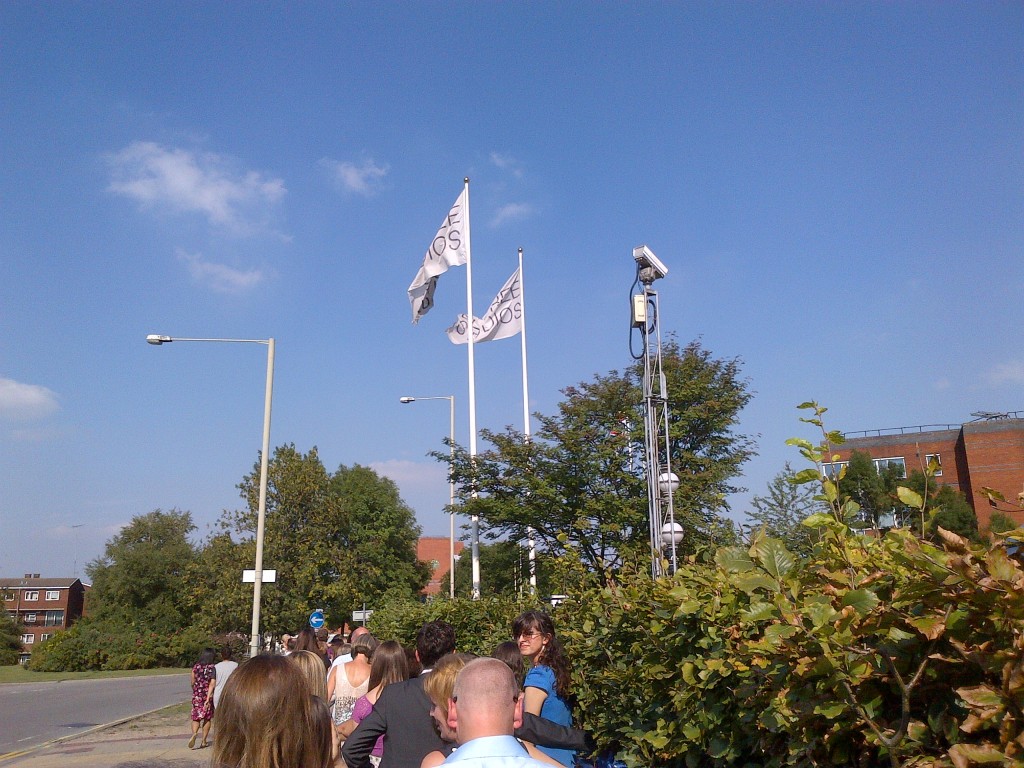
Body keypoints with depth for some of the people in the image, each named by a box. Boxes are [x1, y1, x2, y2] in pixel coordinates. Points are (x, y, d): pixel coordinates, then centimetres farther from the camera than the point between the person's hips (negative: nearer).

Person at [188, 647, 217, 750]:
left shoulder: (196, 666, 0)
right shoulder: (212, 668, -8)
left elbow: (192, 682, 8)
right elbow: (212, 684, -15)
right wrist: (208, 699, -16)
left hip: (196, 695, 2)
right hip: (208, 695, -1)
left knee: (196, 717, 6)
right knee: (207, 718, 13)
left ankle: (194, 733, -22)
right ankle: (204, 741, 16)